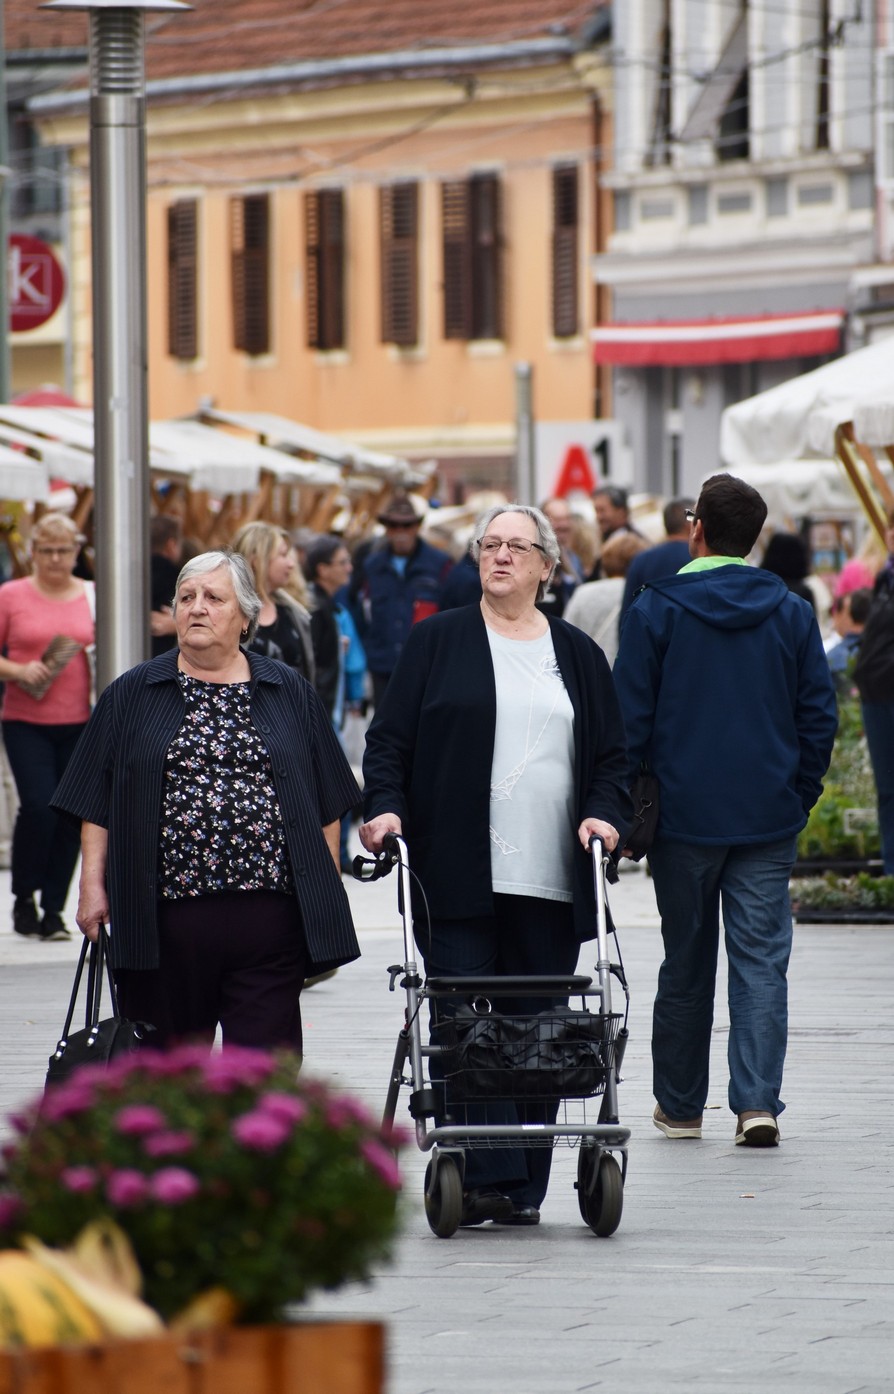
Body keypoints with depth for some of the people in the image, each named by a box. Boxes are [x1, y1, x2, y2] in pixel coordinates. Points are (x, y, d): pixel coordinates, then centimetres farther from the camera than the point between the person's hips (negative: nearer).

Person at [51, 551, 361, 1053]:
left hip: (269, 914, 0)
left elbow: (328, 804, 13)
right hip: (165, 913, 0)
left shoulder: (292, 693, 11)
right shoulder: (133, 695, 10)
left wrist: (327, 899, 8)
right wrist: (94, 887, -1)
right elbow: (96, 804, 8)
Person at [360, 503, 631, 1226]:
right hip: (458, 876, -2)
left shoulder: (576, 654, 15)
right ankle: (484, 1176, -12)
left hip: (551, 882, 2)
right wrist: (386, 808, -10)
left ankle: (523, 1187, 5)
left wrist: (605, 813, -3)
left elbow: (612, 755, 16)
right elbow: (390, 739, 6)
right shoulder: (438, 643, 9)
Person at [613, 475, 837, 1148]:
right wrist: (800, 796, 13)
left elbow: (631, 717, -4)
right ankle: (758, 1102, -10)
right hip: (769, 816, 1)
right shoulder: (792, 613, 3)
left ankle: (680, 1105, 17)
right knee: (762, 959, 1)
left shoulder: (657, 610, -4)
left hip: (684, 814, -1)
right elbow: (819, 714, 4)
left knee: (687, 963, 10)